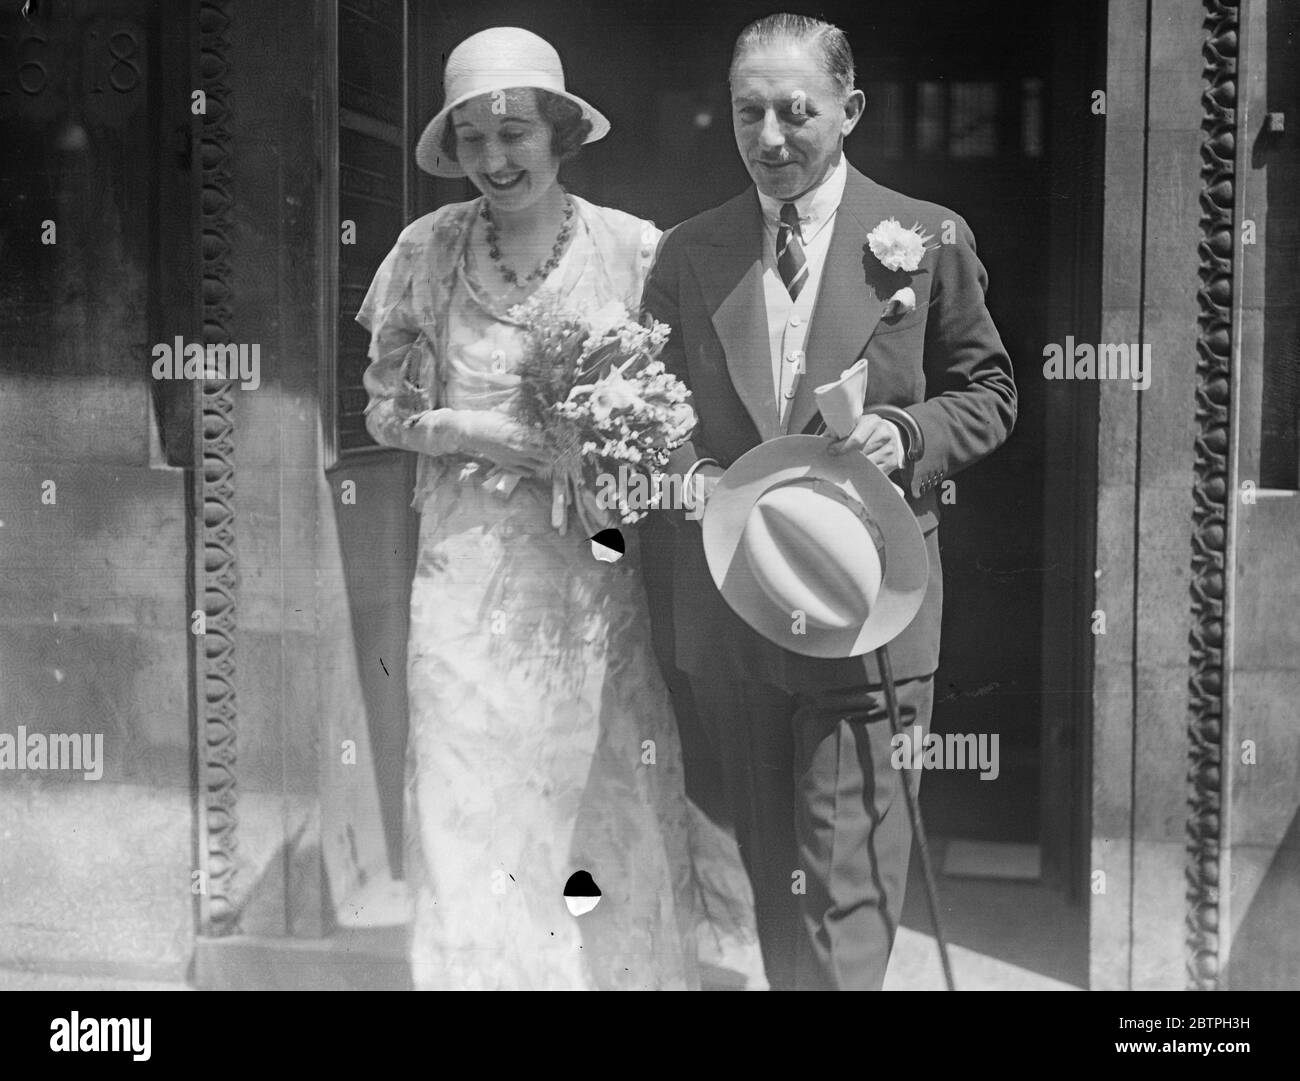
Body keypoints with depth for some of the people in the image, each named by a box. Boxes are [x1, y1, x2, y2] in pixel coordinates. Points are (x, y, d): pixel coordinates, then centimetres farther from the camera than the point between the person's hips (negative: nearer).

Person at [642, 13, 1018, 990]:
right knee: (771, 868, 15)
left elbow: (988, 392, 8)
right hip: (727, 606, 3)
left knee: (847, 883, -5)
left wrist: (908, 435, -13)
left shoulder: (927, 239, 1)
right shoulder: (687, 254, 7)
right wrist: (691, 471, -9)